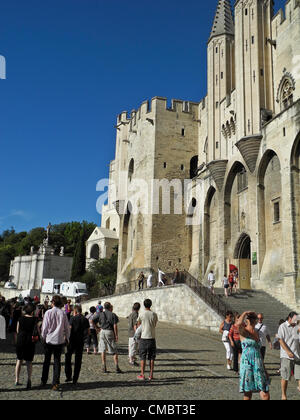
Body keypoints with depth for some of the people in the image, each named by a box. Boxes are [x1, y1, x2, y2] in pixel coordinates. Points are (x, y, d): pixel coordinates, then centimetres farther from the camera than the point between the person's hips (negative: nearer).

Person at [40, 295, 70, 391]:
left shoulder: (48, 312, -9)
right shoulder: (63, 313, -5)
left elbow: (44, 327, -4)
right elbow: (67, 328, 2)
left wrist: (43, 337, 11)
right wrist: (67, 338, 16)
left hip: (49, 339, 0)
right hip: (59, 340, 0)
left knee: (47, 361, 15)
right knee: (57, 361, 6)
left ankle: (44, 381, 26)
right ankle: (56, 383, 2)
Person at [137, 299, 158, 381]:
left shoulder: (142, 315, -7)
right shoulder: (154, 315, -1)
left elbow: (138, 324, 9)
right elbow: (155, 325, 10)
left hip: (143, 338, -2)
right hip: (152, 338, 2)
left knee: (143, 357, 5)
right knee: (152, 358, 9)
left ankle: (142, 375, 5)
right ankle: (151, 375, 12)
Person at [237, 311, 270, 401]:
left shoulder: (256, 333, 13)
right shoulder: (243, 332, -4)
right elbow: (239, 323, -30)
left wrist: (264, 369, 17)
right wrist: (245, 313, -11)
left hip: (258, 365, 5)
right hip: (247, 364, -5)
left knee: (266, 395, -2)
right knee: (248, 394, 2)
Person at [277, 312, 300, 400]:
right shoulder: (283, 326, -3)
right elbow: (281, 340, -8)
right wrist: (288, 351, -17)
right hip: (286, 356, -4)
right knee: (285, 377, 4)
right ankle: (283, 395, 15)